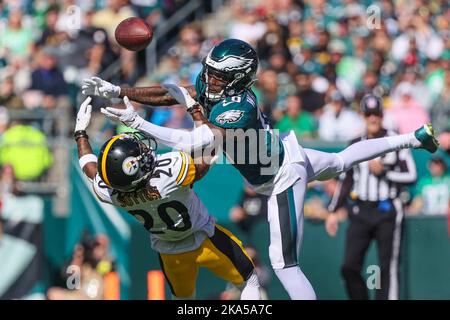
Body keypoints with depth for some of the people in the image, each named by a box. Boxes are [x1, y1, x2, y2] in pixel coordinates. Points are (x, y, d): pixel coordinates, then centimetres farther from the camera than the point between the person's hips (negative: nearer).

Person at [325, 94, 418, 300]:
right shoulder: (356, 145, 13)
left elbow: (411, 176, -4)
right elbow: (346, 181, 17)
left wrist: (383, 171, -13)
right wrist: (333, 211, 12)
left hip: (387, 212, -4)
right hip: (360, 212, 4)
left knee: (387, 268, -4)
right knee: (349, 267, -4)